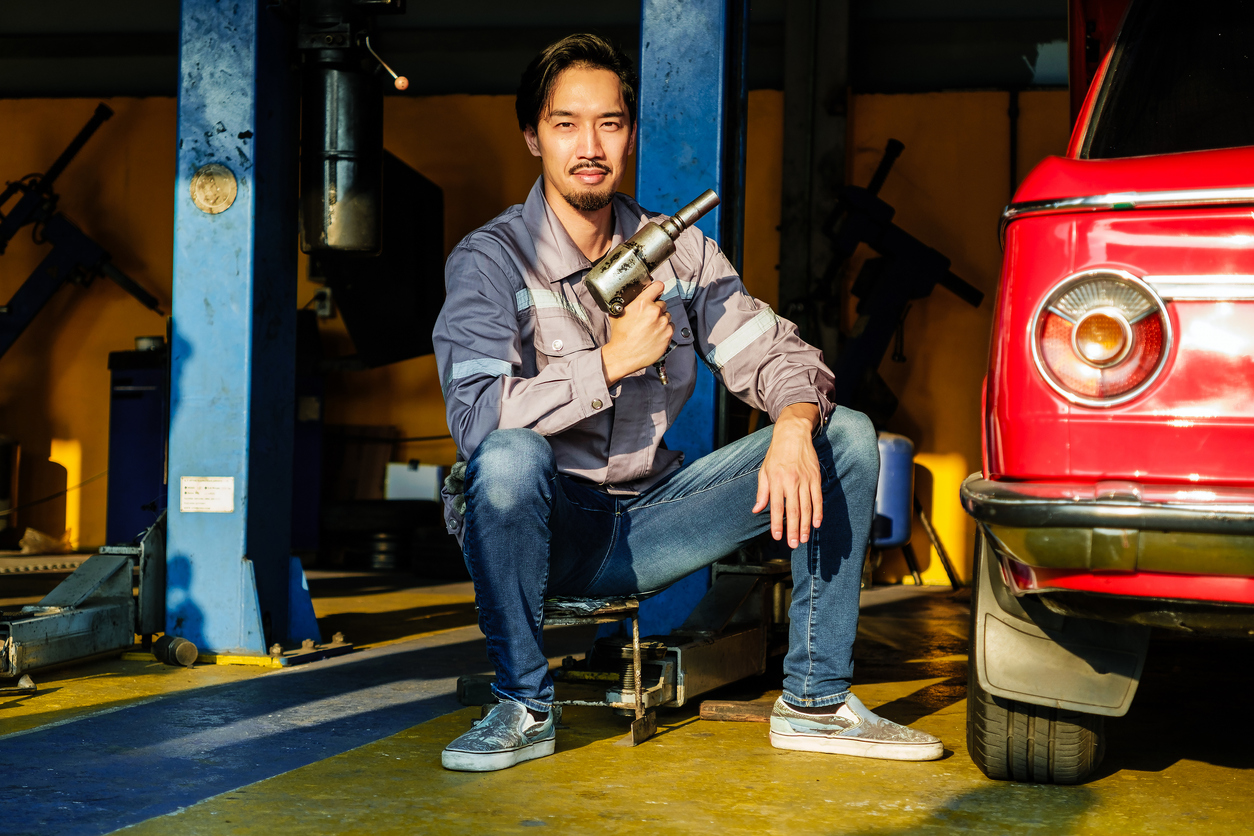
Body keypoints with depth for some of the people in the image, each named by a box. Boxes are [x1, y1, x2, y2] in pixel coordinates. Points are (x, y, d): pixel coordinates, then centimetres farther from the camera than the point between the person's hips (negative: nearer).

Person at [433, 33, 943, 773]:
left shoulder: (678, 249, 6)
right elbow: (476, 416, -24)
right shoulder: (491, 260, -10)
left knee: (848, 435, -6)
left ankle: (815, 702, -2)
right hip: (547, 530, -4)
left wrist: (795, 428, -20)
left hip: (649, 525, 5)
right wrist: (613, 361, -23)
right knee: (509, 457, -39)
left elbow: (770, 352, 3)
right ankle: (525, 708, -17)